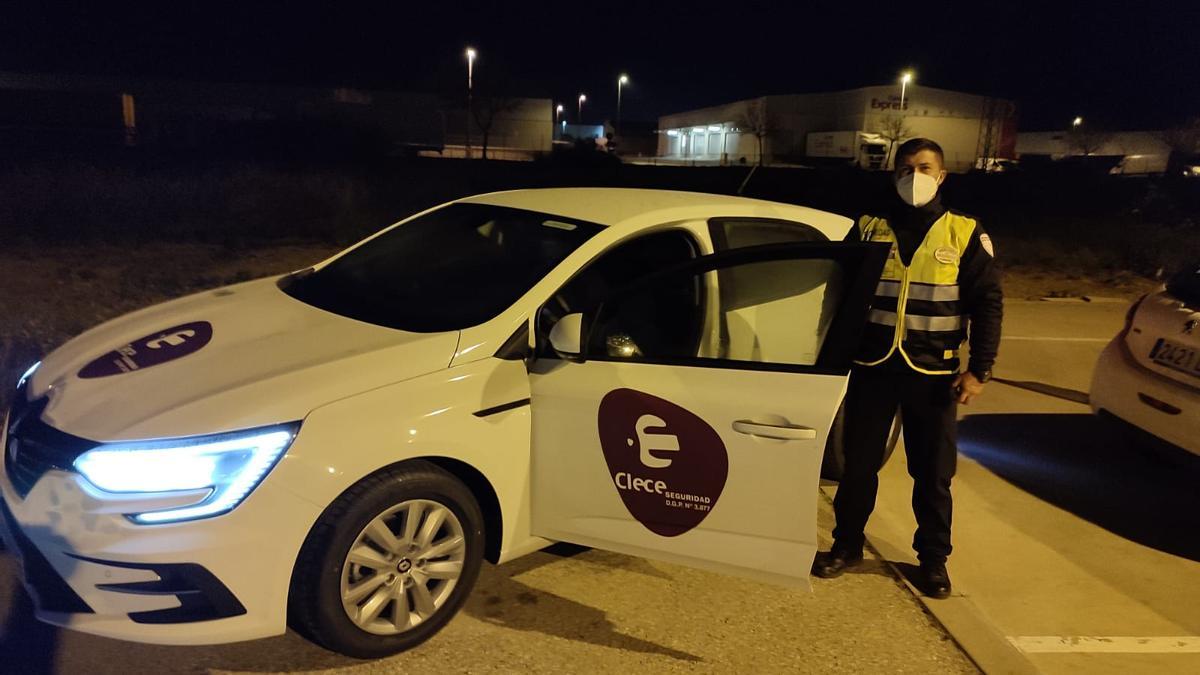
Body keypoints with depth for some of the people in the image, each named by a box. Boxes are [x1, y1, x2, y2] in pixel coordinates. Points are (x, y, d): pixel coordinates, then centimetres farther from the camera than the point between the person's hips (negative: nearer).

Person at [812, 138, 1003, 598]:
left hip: (933, 373, -1)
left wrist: (979, 370, -7)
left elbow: (987, 303, 1)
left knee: (933, 473, 8)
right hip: (872, 367, 1)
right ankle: (847, 544, 25)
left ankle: (933, 558, 25)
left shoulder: (964, 233, 1)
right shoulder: (868, 228, 4)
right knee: (859, 463, 8)